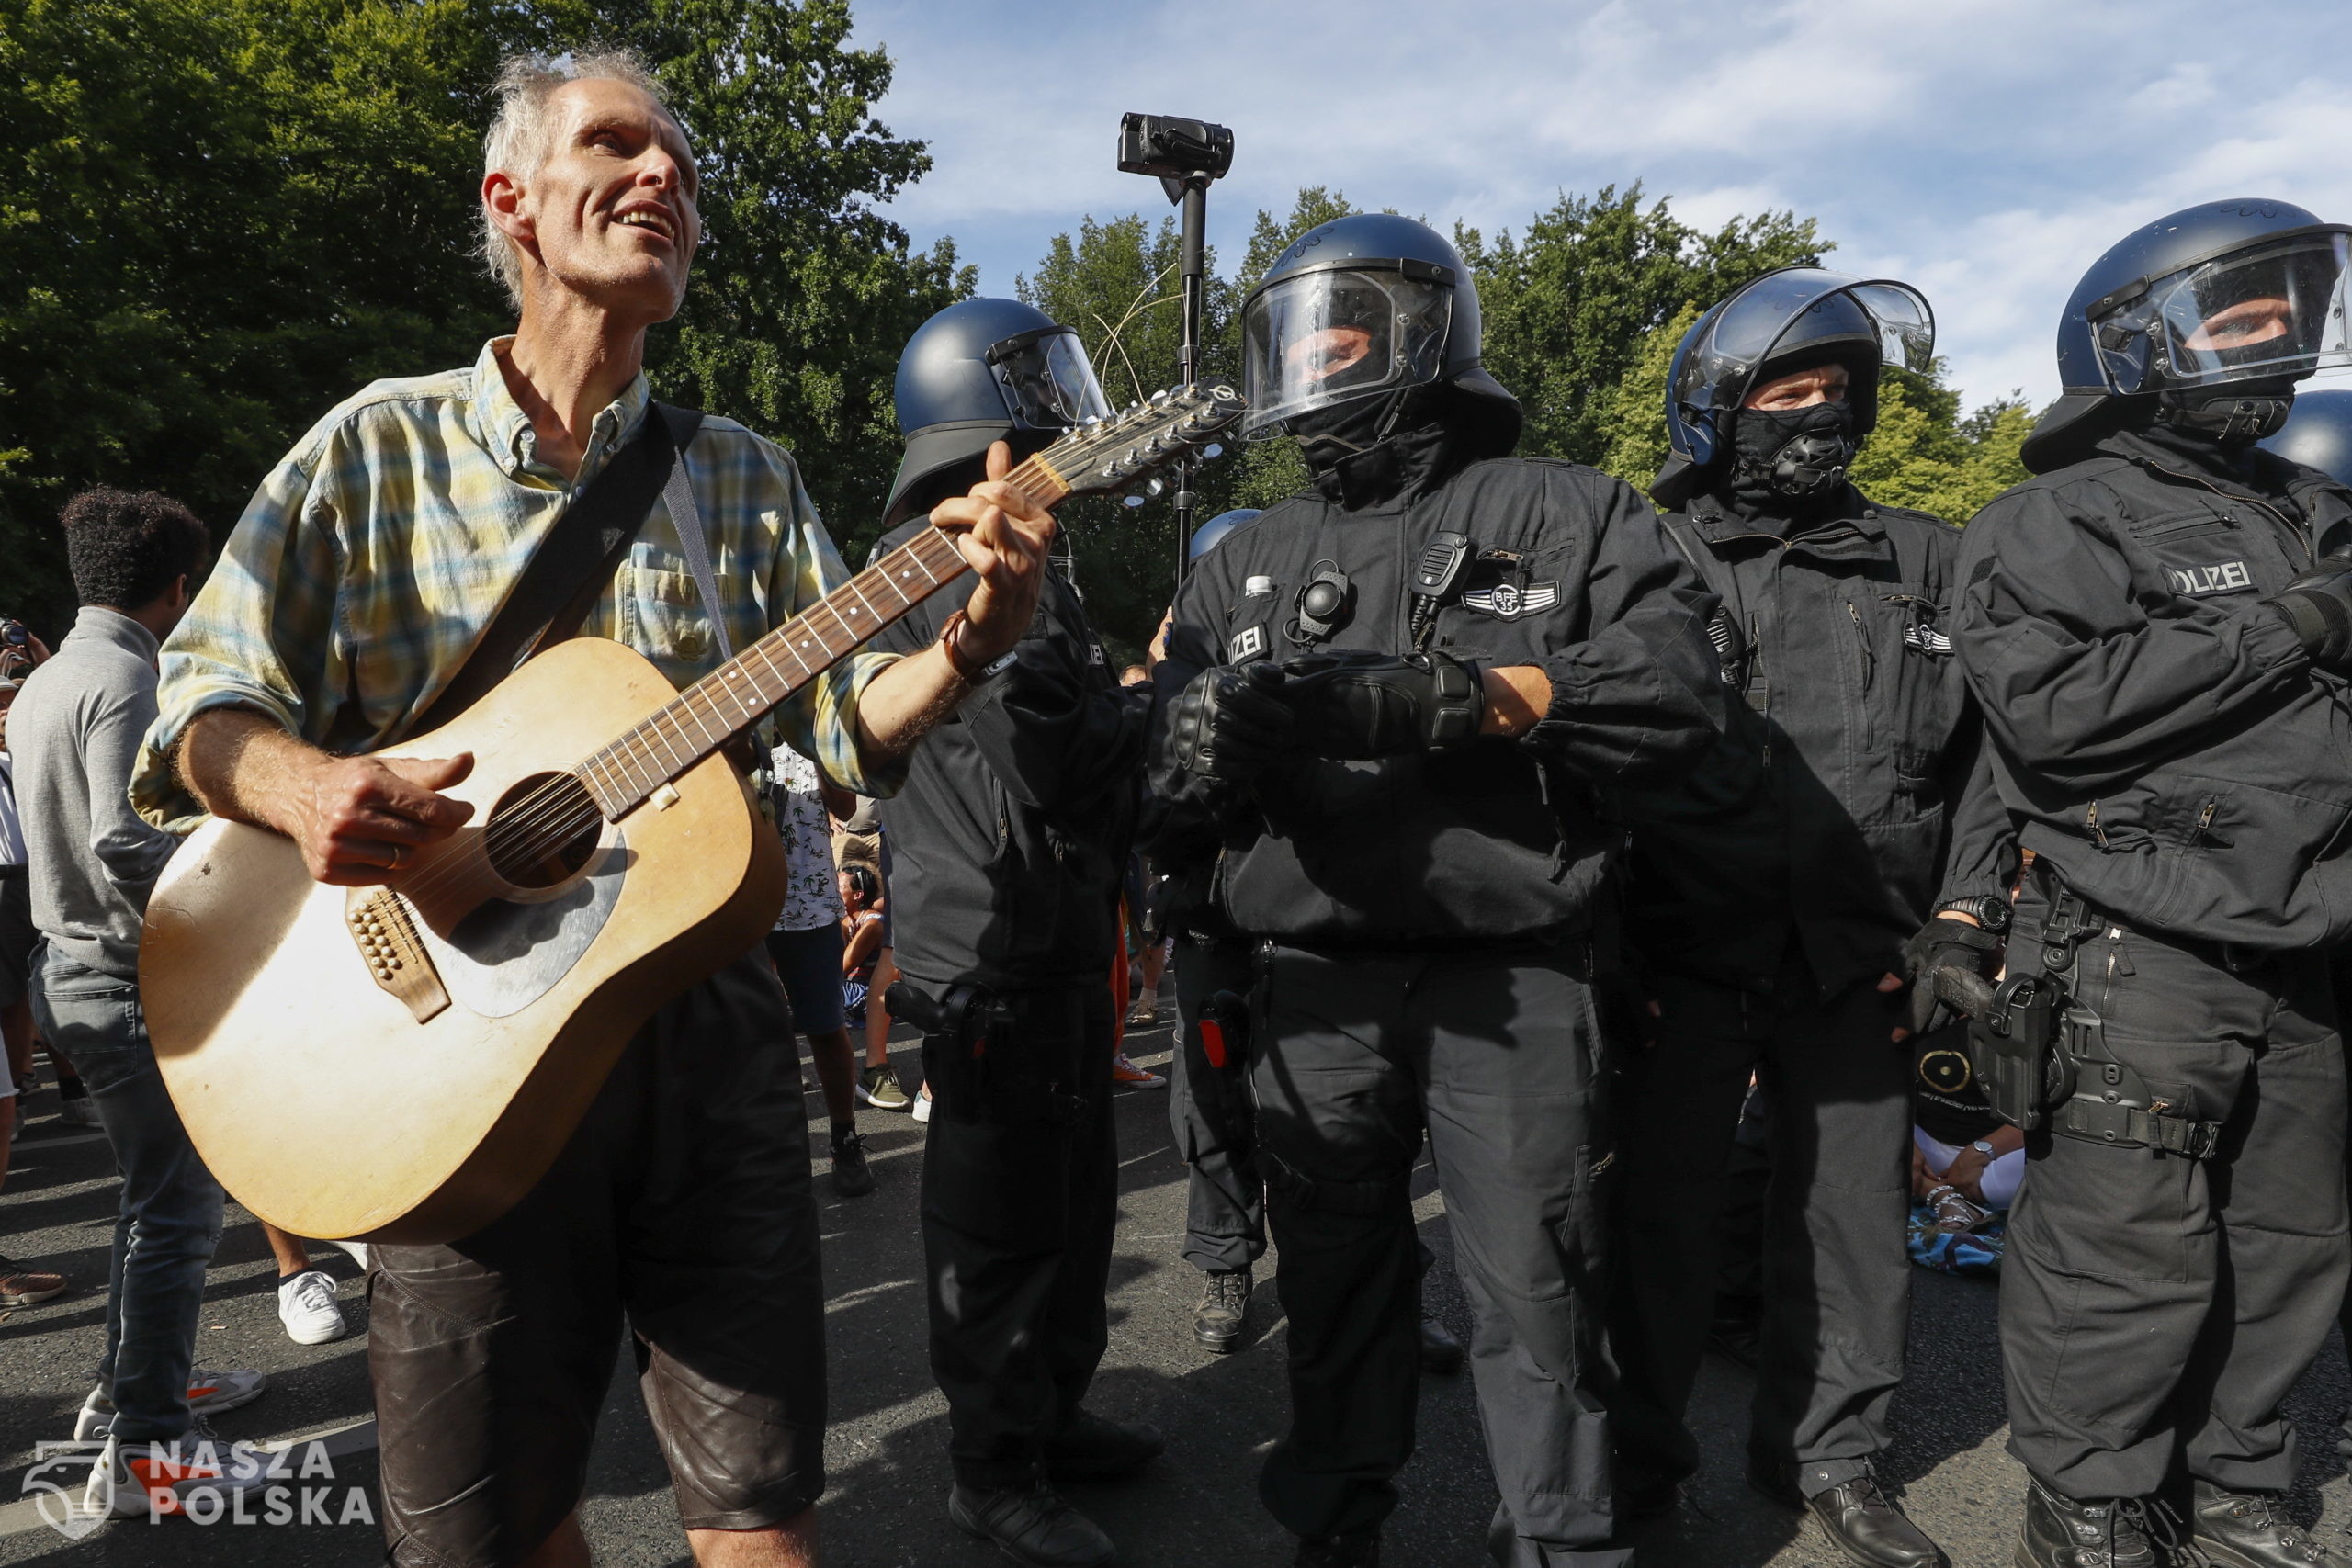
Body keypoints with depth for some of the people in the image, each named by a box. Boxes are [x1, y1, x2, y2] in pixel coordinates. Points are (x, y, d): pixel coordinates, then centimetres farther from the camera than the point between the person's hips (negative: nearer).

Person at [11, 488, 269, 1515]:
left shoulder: (41, 683, 15)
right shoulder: (125, 679, -17)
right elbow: (121, 836, -27)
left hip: (69, 963, 10)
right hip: (135, 976, -10)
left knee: (155, 1192, 22)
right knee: (176, 1209, -4)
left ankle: (133, 1380, 34)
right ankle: (140, 1451, 2)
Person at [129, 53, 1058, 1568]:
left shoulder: (749, 479, 8)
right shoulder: (377, 448, 3)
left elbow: (851, 726, 2)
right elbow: (202, 706, 3)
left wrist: (968, 639, -18)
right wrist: (303, 784, -19)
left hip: (708, 1028, 2)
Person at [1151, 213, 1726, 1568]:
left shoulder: (1565, 515, 3)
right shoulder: (1249, 563, 15)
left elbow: (1676, 689, -12)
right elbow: (1171, 815, 9)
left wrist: (1444, 699, -21)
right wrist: (1205, 757, -16)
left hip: (1511, 983, -3)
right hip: (1316, 986, 4)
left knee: (1536, 1294, 5)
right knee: (1336, 1287, 16)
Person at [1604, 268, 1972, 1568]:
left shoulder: (1923, 562, 11)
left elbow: (1978, 756, 12)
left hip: (1854, 966, 3)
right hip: (1686, 957, -2)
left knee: (1852, 1212, 12)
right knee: (1661, 1206, 6)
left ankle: (1826, 1452, 31)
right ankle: (1638, 1449, 25)